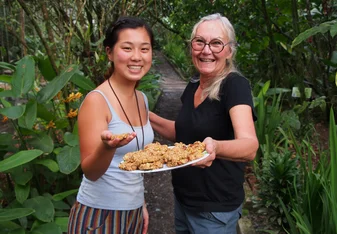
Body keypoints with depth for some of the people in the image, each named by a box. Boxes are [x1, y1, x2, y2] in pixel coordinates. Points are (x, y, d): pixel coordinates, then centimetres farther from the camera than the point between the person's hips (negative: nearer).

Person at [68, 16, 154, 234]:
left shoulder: (142, 99, 3)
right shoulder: (96, 101, -17)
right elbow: (90, 172, -19)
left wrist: (140, 204, 14)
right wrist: (107, 146, -37)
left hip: (133, 213, 6)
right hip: (99, 215, -6)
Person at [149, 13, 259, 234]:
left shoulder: (236, 85, -20)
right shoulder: (192, 86, 1)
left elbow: (250, 146, -34)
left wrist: (215, 147, -54)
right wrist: (146, 116, 1)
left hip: (215, 208, -7)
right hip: (182, 199, 7)